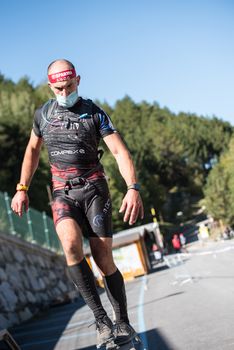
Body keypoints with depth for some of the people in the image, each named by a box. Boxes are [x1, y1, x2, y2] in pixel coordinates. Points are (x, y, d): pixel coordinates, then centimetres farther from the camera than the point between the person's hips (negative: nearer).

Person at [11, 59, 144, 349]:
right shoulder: (43, 114, 8)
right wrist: (22, 189, 14)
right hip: (63, 193, 2)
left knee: (103, 259, -8)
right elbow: (32, 150, 21)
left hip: (94, 189, -1)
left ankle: (123, 323, 9)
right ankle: (100, 318, -21)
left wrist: (133, 188, -24)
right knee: (71, 245, -27)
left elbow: (120, 151, -9)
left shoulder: (94, 113, -1)